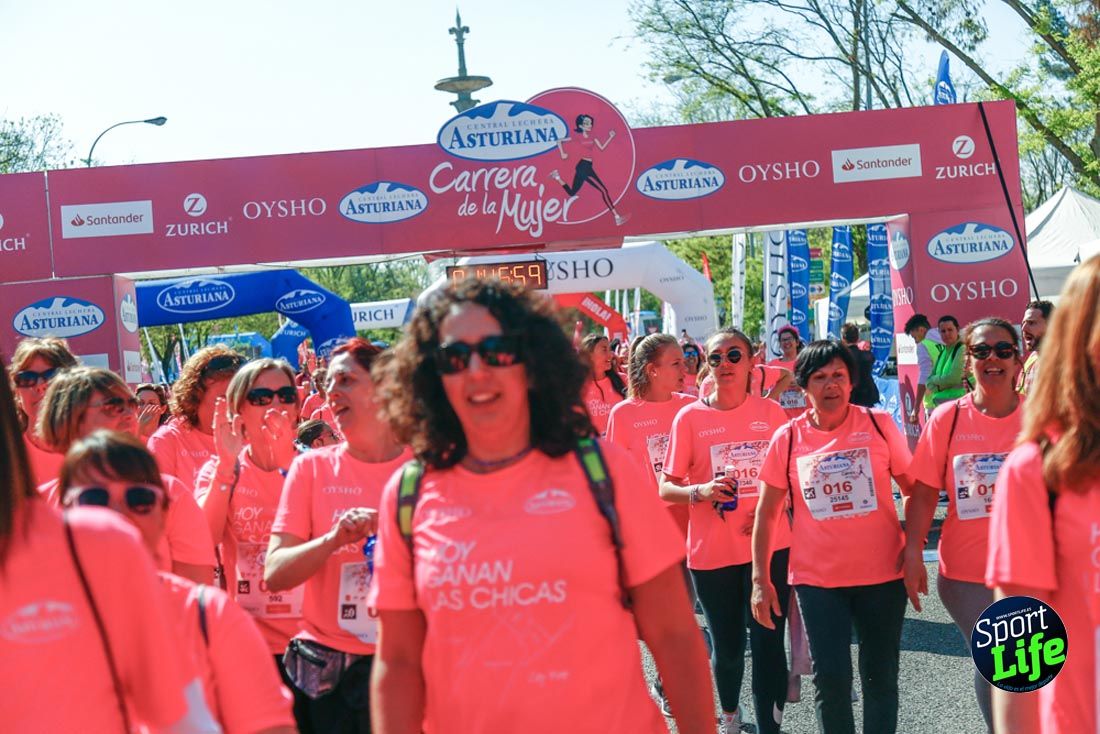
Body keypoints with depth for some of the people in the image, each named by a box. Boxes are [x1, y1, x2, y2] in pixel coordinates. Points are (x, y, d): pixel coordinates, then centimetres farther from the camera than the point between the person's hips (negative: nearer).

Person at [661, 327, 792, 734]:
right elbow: (665, 488, -1)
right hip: (712, 551, 0)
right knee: (727, 646, 11)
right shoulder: (690, 417, -2)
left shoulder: (771, 412, 2)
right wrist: (700, 491, -21)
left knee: (768, 643, -5)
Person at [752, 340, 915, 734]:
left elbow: (914, 490, 5)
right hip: (817, 579, 0)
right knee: (830, 678, -2)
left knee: (880, 676, 10)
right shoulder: (787, 439, -2)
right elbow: (767, 512, 3)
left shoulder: (878, 425, -2)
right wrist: (760, 579, -1)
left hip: (882, 573, 0)